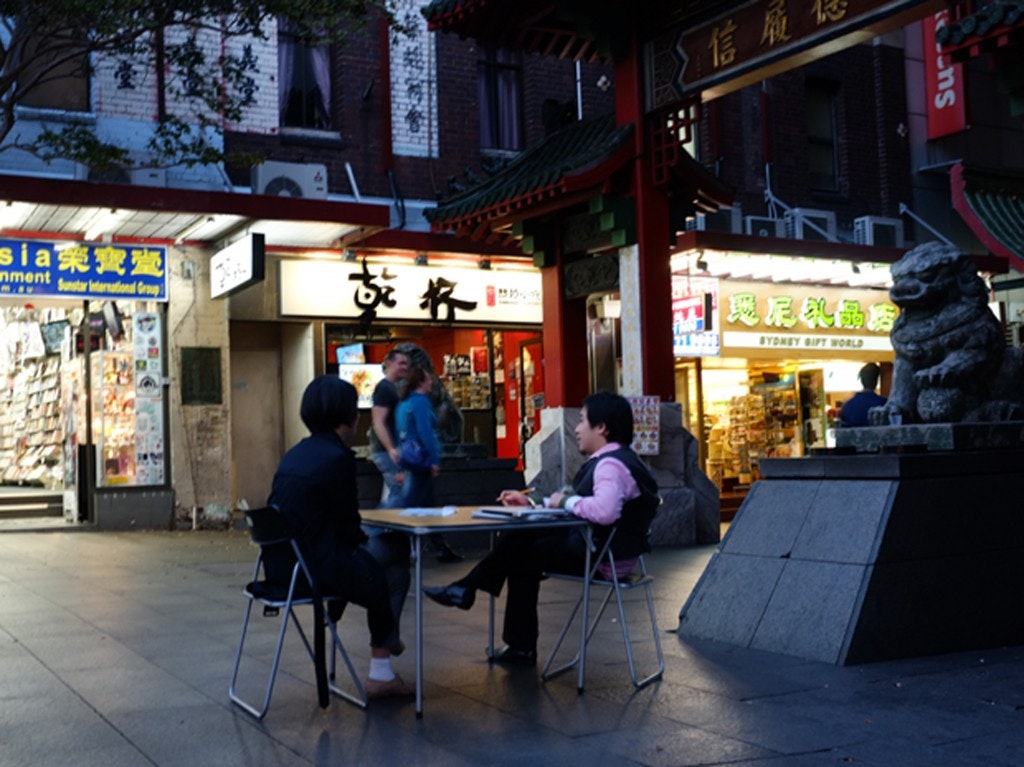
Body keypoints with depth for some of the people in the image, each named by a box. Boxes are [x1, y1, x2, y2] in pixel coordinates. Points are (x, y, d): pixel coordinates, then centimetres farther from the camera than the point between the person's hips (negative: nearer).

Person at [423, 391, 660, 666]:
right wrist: (531, 502, 12)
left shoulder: (611, 465, -21)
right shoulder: (608, 460, 12)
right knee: (522, 538, 9)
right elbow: (587, 506, 16)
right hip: (594, 544, 9)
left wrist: (565, 501, -21)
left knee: (523, 554, 0)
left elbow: (605, 510, -39)